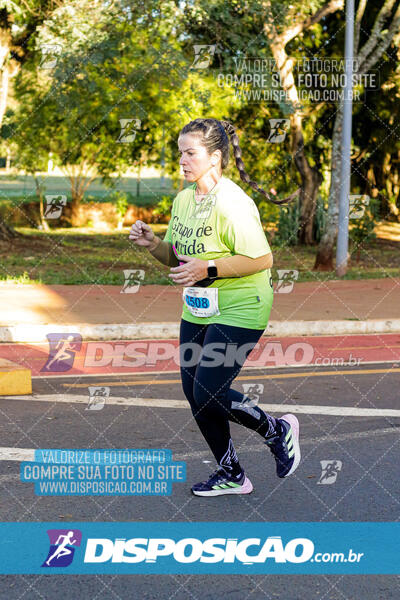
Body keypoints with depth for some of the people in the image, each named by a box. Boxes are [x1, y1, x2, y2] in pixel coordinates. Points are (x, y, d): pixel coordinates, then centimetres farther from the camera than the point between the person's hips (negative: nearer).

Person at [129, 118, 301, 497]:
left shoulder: (232, 203, -20)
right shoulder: (183, 199, 5)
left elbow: (262, 259, -23)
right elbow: (176, 257, 14)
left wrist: (208, 269, -27)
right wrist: (152, 243, -6)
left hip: (238, 310, -8)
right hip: (198, 309, 8)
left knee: (208, 393, -12)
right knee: (193, 392, 8)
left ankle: (277, 431, 15)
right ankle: (231, 475, 26)